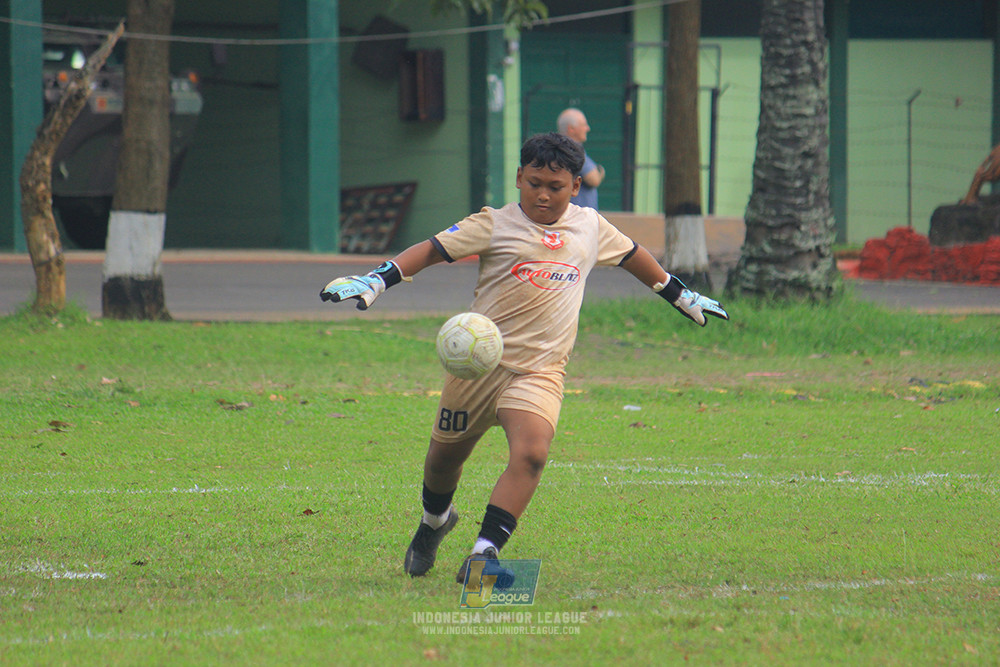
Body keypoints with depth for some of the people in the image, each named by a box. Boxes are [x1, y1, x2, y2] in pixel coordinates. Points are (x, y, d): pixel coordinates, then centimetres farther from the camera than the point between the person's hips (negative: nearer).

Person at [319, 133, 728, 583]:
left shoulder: (590, 227, 10)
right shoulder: (494, 226, -2)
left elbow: (631, 256, 28)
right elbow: (433, 249, -7)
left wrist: (682, 297, 38)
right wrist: (375, 281, -20)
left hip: (541, 369, 1)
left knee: (531, 453, -25)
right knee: (446, 454, 13)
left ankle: (484, 553, -28)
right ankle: (434, 520, 46)